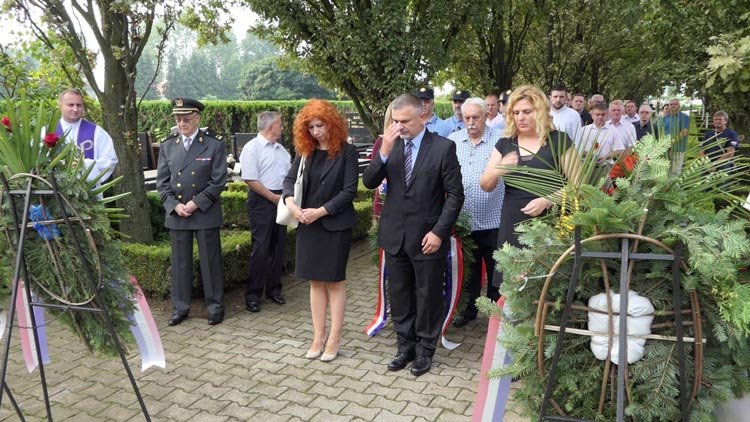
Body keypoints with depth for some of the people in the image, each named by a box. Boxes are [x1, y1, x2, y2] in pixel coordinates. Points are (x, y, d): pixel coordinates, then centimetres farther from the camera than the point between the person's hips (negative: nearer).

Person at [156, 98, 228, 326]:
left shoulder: (214, 145, -3)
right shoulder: (167, 146, 7)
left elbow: (218, 181, -7)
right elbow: (162, 181, 7)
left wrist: (197, 203, -13)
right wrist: (174, 205, -8)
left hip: (206, 213, -3)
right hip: (176, 213, 3)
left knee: (210, 262, 4)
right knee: (180, 263, 11)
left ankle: (215, 306, 17)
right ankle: (180, 307, 23)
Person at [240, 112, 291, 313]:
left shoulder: (281, 149, 15)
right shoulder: (252, 148, -8)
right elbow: (250, 179, -15)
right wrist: (273, 197, -14)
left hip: (281, 200, 7)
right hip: (262, 201, -7)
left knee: (278, 247, 11)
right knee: (261, 249, -5)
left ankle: (274, 288, 24)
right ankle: (253, 294, 6)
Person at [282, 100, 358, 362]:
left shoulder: (346, 151, -8)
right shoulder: (305, 151, 6)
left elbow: (350, 190, -13)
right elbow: (290, 179, 5)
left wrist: (320, 211, -18)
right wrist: (291, 203, -15)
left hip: (336, 225, -4)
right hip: (308, 225, 5)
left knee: (334, 281, 5)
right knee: (316, 281, 10)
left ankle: (334, 339, 15)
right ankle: (318, 336, 21)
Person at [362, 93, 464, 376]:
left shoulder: (443, 147, -8)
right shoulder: (390, 145, 3)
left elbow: (455, 194, -8)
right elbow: (369, 182, -3)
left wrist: (439, 231, -14)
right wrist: (384, 152, -18)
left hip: (428, 236, -4)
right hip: (395, 235, 4)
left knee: (428, 296, 9)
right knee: (399, 295, 14)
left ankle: (425, 350, 28)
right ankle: (405, 347, 31)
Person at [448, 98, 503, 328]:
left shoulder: (500, 140, -7)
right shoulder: (453, 141, 3)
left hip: (492, 220, -3)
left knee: (496, 269, 11)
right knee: (468, 267, 18)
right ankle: (469, 307, 35)